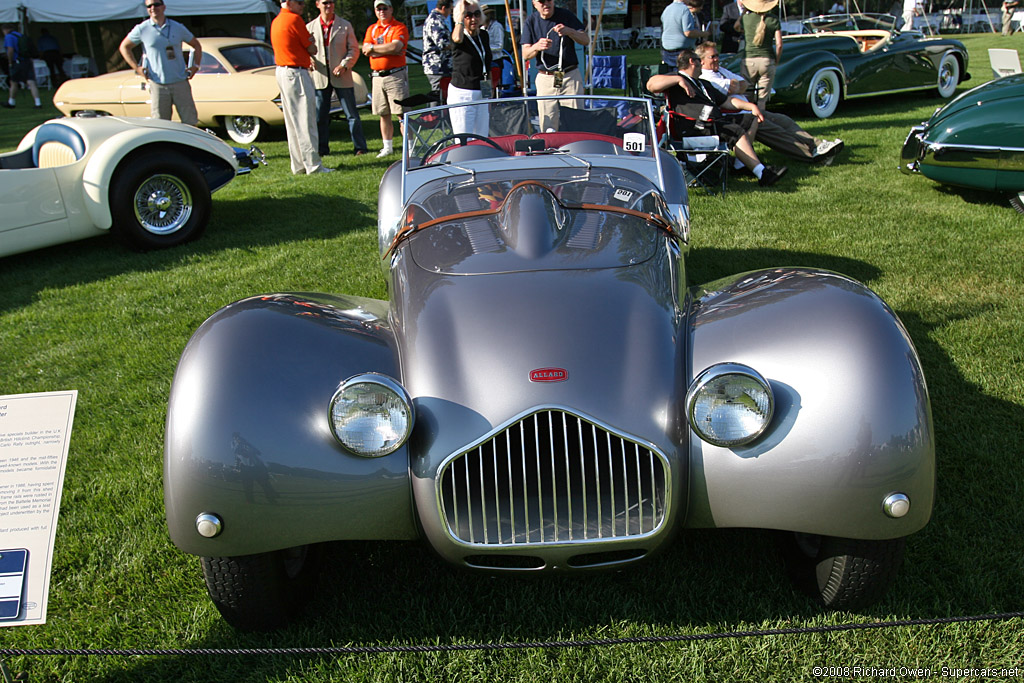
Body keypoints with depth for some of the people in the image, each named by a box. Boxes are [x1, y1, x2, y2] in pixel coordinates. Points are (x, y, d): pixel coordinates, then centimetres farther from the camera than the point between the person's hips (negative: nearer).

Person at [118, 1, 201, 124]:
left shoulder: (178, 27, 6)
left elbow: (196, 45, 19)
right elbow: (124, 47, 13)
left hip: (180, 83, 1)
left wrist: (195, 66, 6)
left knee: (190, 122, 1)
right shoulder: (142, 29, 3)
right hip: (157, 85, -1)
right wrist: (136, 67, 2)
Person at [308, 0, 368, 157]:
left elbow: (354, 49, 3)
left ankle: (359, 147, 6)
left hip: (342, 76, -1)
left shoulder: (345, 26, 6)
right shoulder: (310, 27, 8)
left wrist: (344, 65, -12)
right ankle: (322, 149, 14)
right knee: (320, 116, 4)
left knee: (352, 114, 0)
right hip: (320, 78, 1)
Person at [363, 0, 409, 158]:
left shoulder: (399, 27, 0)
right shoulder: (372, 29, 15)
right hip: (377, 76, 5)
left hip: (396, 75, -5)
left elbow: (395, 46, -18)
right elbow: (365, 50, 1)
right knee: (384, 114, 9)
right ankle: (388, 147, 17)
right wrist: (388, 50, -9)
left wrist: (373, 47, -6)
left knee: (402, 113, -9)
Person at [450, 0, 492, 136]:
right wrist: (462, 13, -20)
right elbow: (457, 38, -35)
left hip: (483, 95, 6)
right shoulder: (457, 36, -8)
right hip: (461, 95, -6)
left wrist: (490, 92, 23)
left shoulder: (484, 35, 11)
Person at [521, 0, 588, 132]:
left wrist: (569, 31, -21)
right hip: (545, 78, 1)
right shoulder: (531, 21, 6)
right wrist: (537, 47, -22)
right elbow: (525, 54, 1)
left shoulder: (566, 16, 4)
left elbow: (586, 40, -1)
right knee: (547, 127, -4)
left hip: (570, 76, -1)